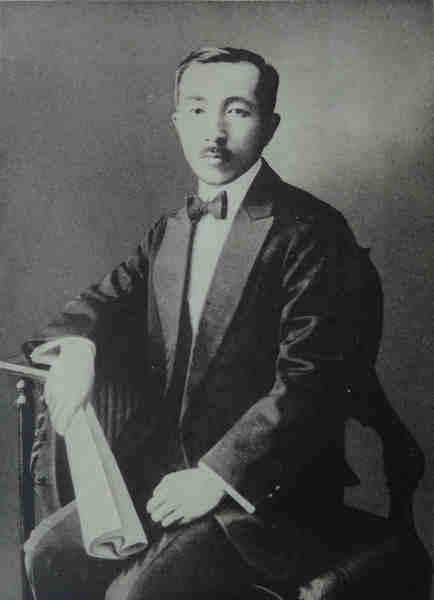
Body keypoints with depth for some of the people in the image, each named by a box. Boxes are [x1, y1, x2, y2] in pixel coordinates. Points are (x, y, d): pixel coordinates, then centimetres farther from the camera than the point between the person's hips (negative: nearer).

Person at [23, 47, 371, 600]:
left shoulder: (312, 232, -13)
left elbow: (307, 383, -17)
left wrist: (216, 474, -20)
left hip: (260, 487, -6)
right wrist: (77, 345, -10)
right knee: (49, 553, -2)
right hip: (162, 470, 7)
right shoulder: (171, 230, 11)